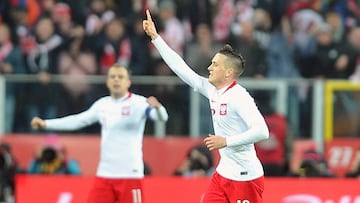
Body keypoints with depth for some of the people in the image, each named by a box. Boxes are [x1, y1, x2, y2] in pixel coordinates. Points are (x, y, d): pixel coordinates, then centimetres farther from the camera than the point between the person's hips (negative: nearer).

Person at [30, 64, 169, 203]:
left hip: (130, 175, -5)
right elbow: (77, 121, 20)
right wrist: (45, 124, 21)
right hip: (104, 175, 5)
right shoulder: (102, 104, 9)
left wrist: (157, 107, -48)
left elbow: (162, 117, -24)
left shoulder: (139, 102, -8)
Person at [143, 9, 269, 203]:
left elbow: (262, 131, -26)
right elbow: (181, 68, 14)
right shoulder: (212, 90, 6)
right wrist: (155, 37, 16)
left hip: (245, 178, -8)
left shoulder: (239, 96, -18)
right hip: (223, 173, 9)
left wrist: (226, 141, -26)